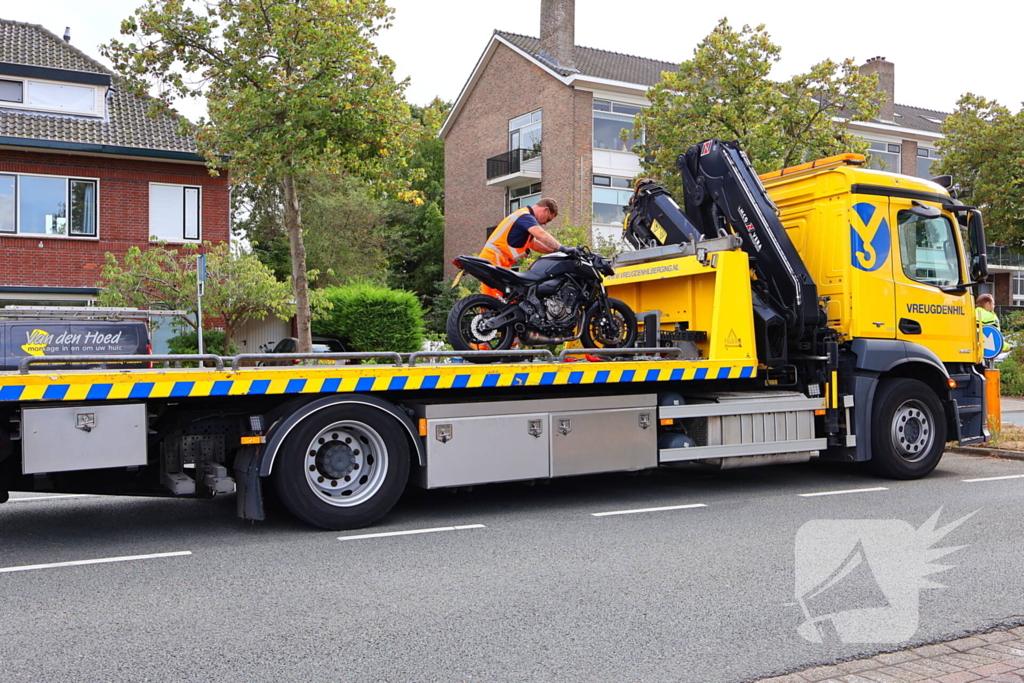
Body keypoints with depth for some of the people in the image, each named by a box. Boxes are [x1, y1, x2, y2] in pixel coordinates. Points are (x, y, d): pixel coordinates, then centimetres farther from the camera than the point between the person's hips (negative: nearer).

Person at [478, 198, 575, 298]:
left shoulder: (525, 216, 22)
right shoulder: (525, 216, -12)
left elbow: (534, 244, 26)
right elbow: (541, 235, -29)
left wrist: (555, 251, 18)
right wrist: (562, 248, -36)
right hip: (494, 260, -11)